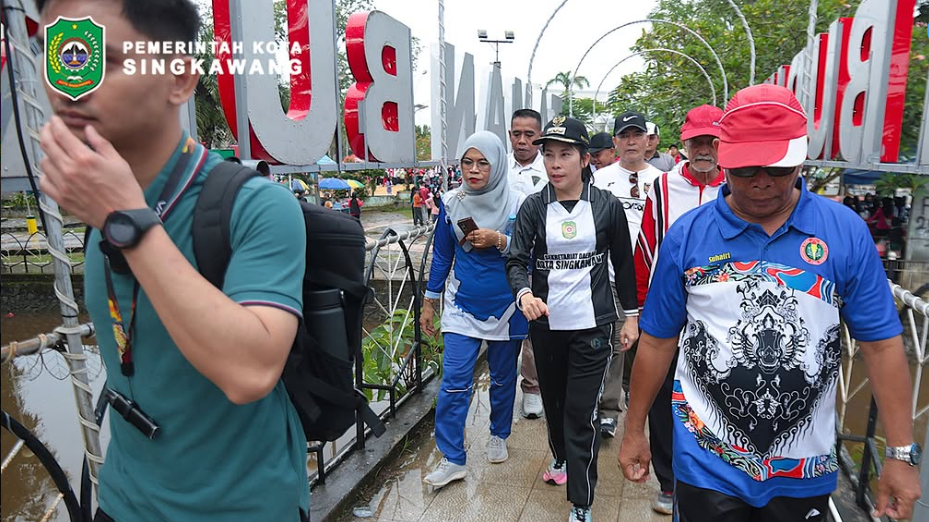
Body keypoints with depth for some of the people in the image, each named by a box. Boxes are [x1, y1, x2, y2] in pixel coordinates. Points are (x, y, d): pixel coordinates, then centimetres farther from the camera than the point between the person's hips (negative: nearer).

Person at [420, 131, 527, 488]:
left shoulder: (518, 204, -8)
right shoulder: (451, 202, -1)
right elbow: (442, 255, 6)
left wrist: (499, 240, -24)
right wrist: (429, 303, 8)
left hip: (506, 307, -1)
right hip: (463, 305, 1)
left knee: (502, 378, 15)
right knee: (454, 382, -4)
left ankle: (498, 436, 38)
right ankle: (452, 459, 9)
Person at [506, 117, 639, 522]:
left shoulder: (607, 206, -3)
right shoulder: (533, 207, -1)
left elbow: (623, 263, 5)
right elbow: (516, 260, -7)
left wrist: (631, 314, 7)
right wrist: (524, 293, -27)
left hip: (592, 325, -2)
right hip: (545, 324, 3)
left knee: (582, 413, -3)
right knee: (553, 401, 20)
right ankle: (561, 458, 49)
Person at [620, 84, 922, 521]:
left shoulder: (846, 231, -6)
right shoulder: (687, 234, -8)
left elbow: (881, 343, -1)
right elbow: (657, 341, -2)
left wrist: (902, 454, -2)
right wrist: (634, 432, 3)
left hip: (806, 469, 2)